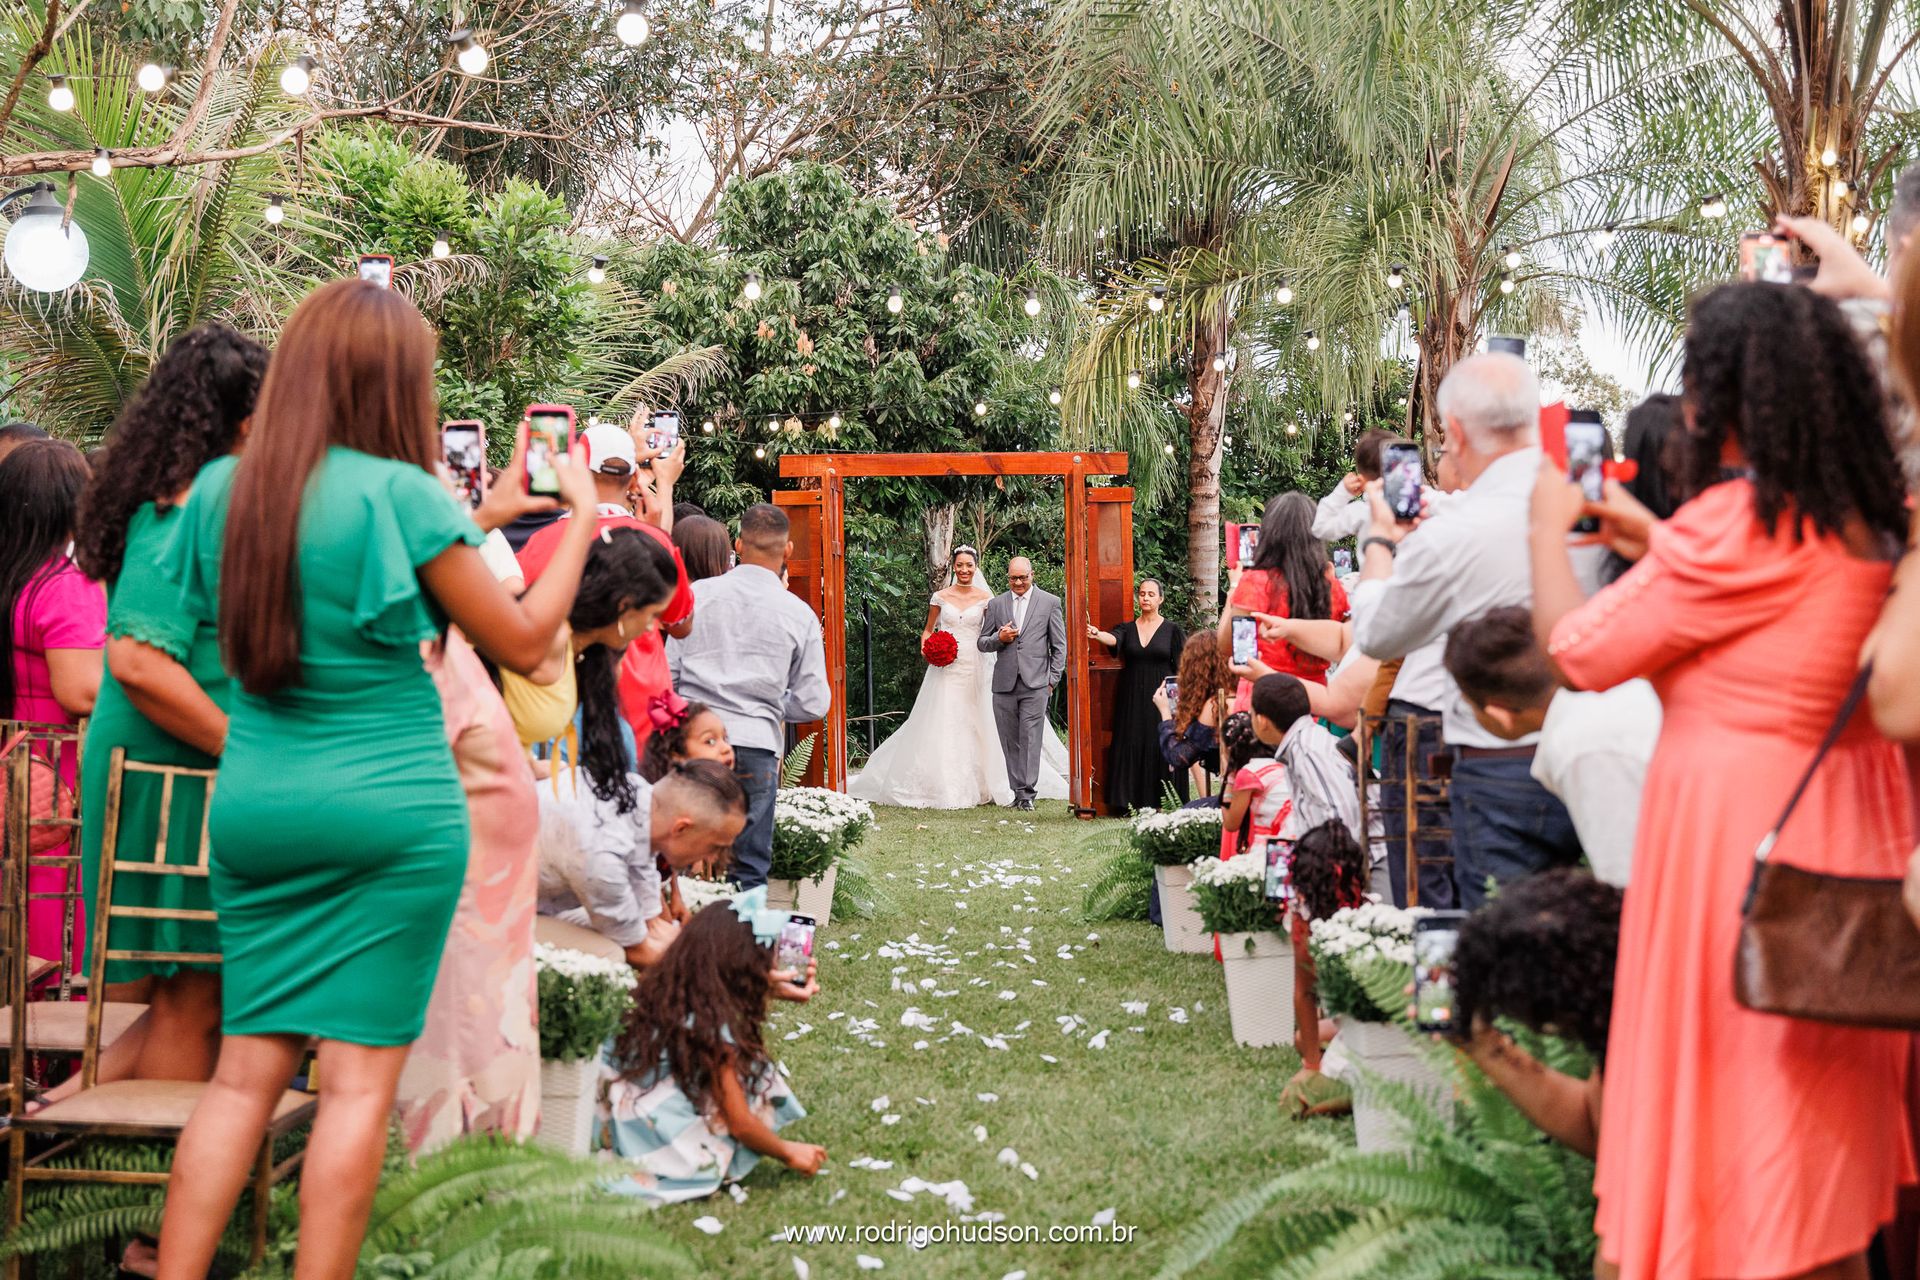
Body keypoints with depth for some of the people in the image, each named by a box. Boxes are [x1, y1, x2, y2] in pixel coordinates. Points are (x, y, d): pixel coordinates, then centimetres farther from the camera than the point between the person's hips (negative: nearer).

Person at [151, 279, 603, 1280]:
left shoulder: (221, 489, 6)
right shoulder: (400, 493, -11)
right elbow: (522, 642, -6)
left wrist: (482, 518, 21)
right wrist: (581, 523, 7)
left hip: (253, 809, 6)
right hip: (392, 812, -5)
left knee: (246, 1068, 12)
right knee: (360, 1077, 2)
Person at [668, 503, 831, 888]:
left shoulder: (697, 593, 3)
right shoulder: (800, 614, 1)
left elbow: (668, 673, 4)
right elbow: (813, 703, 3)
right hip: (755, 747, -1)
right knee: (749, 869, 6)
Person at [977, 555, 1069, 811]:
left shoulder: (1050, 602, 6)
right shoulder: (995, 604, 12)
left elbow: (1060, 645, 6)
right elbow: (981, 643, 15)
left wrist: (1053, 680, 0)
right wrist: (999, 639, -7)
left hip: (1035, 683, -3)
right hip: (1004, 683, 3)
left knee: (1031, 739, -7)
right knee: (1010, 741, 4)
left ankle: (1028, 793, -5)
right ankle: (1017, 791, 11)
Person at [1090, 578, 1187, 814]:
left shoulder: (1172, 630, 3)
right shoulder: (1127, 628, 8)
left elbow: (1182, 669, 2)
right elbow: (1113, 639, -15)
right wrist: (1097, 634, -36)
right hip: (1131, 700, 2)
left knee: (1161, 748, -5)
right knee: (1131, 748, -1)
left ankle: (1163, 803, 1)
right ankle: (1129, 804, 3)